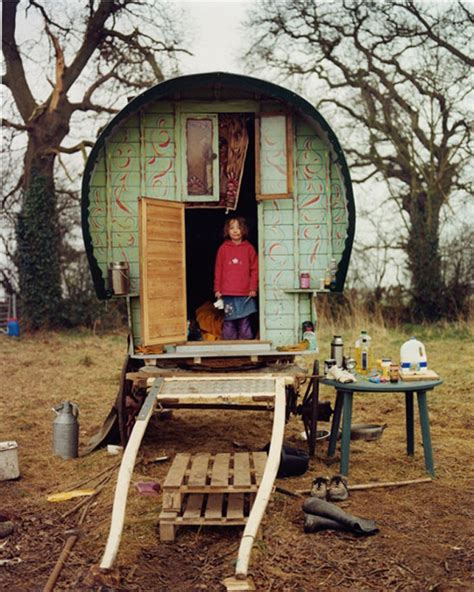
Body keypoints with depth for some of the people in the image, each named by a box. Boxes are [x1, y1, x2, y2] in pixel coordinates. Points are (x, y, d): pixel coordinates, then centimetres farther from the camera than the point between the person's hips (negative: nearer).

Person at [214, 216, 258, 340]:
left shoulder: (249, 248, 5)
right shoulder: (223, 248, 6)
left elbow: (254, 269, 4)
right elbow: (218, 270, 7)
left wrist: (253, 288, -2)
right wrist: (217, 289, 3)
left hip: (245, 294, 0)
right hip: (228, 294, 0)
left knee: (244, 322, 4)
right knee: (229, 322, 2)